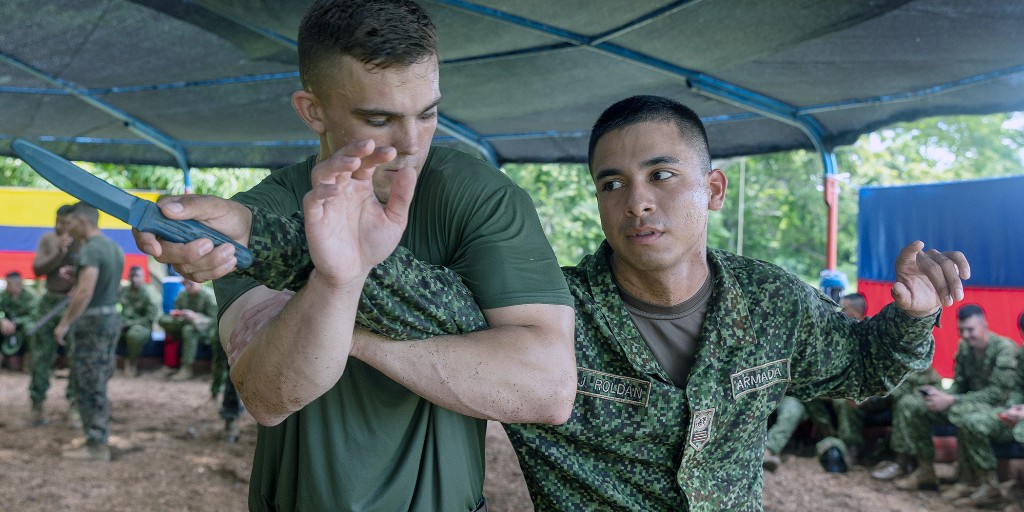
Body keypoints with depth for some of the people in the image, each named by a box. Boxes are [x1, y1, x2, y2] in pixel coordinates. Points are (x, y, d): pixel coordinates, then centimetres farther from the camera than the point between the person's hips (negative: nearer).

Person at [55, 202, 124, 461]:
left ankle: (96, 446, 2)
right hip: (111, 318, 9)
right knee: (98, 386, 15)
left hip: (92, 322, -9)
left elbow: (85, 292, -26)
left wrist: (65, 323, -21)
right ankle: (99, 440, 21)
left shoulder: (90, 249, -17)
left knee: (89, 386, -2)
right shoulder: (115, 248, 11)